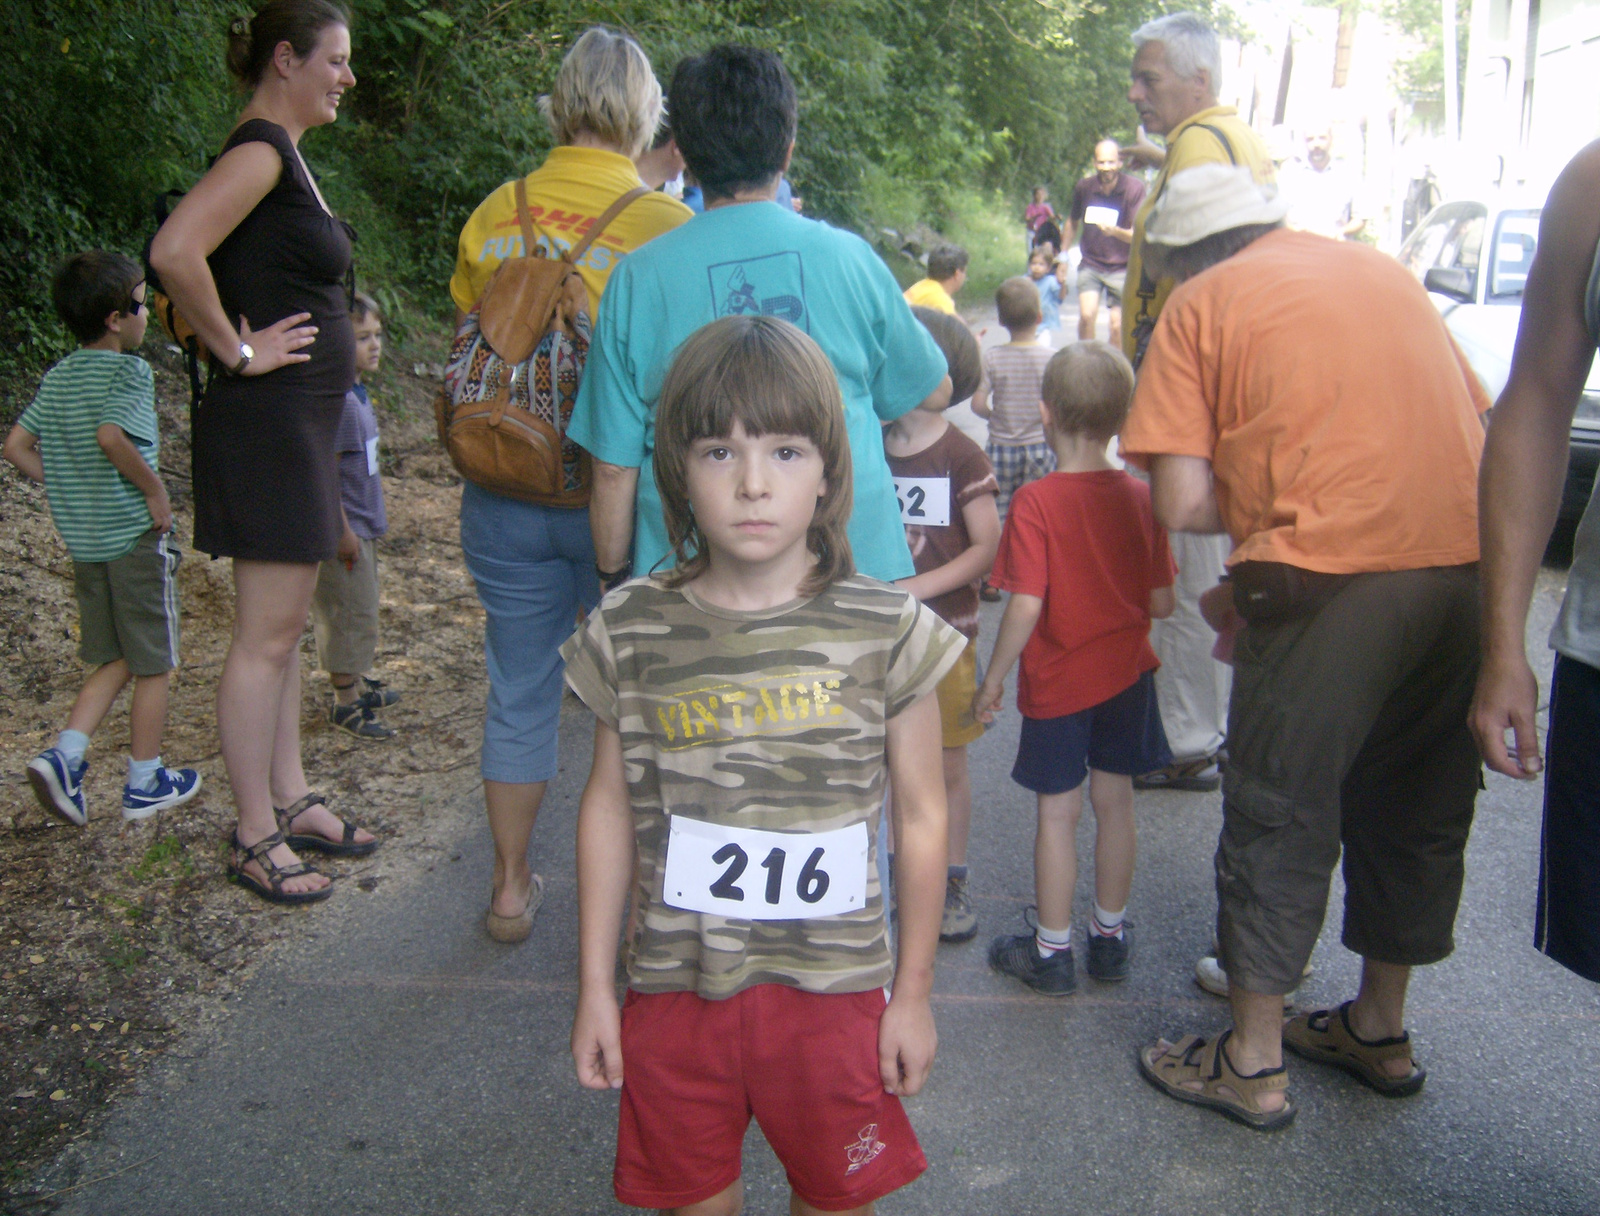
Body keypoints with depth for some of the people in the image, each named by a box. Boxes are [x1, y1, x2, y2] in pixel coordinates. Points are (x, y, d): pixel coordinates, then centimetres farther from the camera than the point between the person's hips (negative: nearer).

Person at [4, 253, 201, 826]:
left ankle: (64, 755, 3)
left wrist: (68, 489, 13)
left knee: (117, 661, 19)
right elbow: (111, 436, -29)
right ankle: (144, 784, 16)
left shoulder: (58, 376, 9)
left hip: (84, 540, 7)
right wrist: (155, 490, -18)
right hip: (137, 536, -7)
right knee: (154, 667, 7)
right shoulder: (129, 369, -13)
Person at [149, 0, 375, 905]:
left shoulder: (286, 155, 16)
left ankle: (291, 800, 26)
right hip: (267, 424, -10)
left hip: (301, 424, 10)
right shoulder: (260, 150, -14)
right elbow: (175, 252, -28)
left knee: (286, 629, 15)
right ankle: (257, 838, 7)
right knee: (265, 637, -3)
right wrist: (238, 351, -18)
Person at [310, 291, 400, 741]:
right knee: (349, 614, 0)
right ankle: (345, 703, 12)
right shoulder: (336, 400, -22)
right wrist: (342, 532, -21)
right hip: (342, 529, -10)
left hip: (362, 526, 10)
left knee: (361, 612, 21)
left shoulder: (357, 392, 9)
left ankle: (358, 684, 35)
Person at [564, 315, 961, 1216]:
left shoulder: (887, 631, -10)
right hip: (674, 989, 1)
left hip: (833, 989, -1)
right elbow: (609, 808, 3)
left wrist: (913, 993, 2)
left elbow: (922, 816, -2)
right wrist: (595, 986, 6)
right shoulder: (632, 632, -6)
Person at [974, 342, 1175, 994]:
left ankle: (1052, 951, 18)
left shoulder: (1035, 503, -18)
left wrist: (993, 679, -10)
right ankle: (1110, 935, 30)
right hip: (1127, 673, 4)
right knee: (1115, 800, 15)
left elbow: (1026, 606, -22)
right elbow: (1161, 603, -1)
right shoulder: (1140, 496, -4)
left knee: (1058, 812, 6)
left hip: (1058, 682, -4)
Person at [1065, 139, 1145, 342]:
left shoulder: (1135, 188, -12)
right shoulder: (1084, 187, -4)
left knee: (1118, 326, -1)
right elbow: (1073, 221, 14)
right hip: (1090, 263, 1)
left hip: (1122, 267, -1)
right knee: (1087, 314, -19)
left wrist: (1115, 231, -35)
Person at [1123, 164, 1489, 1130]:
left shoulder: (1201, 301, 5)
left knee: (1282, 813, 9)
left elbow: (1181, 504, -5)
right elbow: (1479, 424, 22)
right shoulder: (1384, 267, 21)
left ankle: (1254, 1066, 21)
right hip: (1470, 563, 6)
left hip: (1334, 579, -6)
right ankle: (1382, 1031, 38)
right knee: (1422, 806, 20)